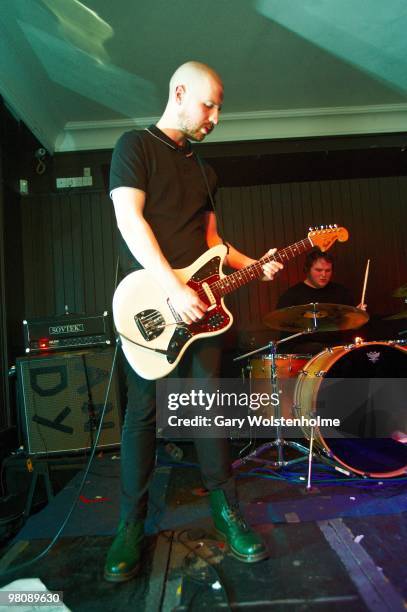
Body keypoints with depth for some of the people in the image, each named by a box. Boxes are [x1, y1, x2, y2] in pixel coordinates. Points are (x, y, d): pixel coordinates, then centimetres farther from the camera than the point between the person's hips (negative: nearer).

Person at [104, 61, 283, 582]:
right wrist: (172, 288, -22)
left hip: (198, 303, 6)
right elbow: (129, 218, -13)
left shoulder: (204, 170, 22)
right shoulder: (135, 145, 2)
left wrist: (252, 265, 7)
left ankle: (225, 509, 20)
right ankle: (131, 524, 17)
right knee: (142, 412, 1)